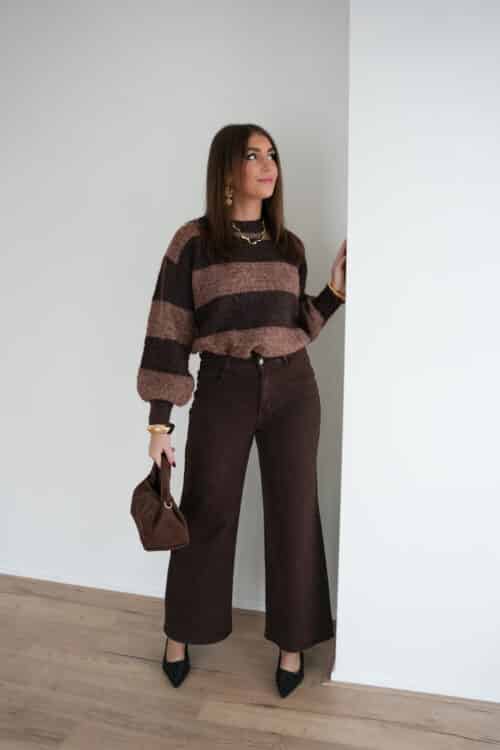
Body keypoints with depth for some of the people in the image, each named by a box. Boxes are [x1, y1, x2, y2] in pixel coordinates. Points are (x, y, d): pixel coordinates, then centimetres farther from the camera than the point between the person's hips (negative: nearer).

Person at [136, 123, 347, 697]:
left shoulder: (289, 245, 8)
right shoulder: (193, 241, -5)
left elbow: (296, 327, 13)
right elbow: (168, 331, -6)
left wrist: (335, 289, -2)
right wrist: (159, 420, -9)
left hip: (291, 388, 3)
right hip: (223, 389, -3)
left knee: (293, 514, 8)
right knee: (205, 512, 9)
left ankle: (292, 641, 27)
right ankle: (180, 633, 33)